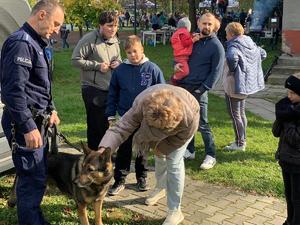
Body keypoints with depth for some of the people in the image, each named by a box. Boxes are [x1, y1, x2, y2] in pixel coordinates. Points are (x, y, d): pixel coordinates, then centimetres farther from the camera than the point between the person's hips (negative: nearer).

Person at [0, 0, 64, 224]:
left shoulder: (35, 42, 16)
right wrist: (28, 127, -25)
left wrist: (50, 109, 21)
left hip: (37, 120, 10)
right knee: (33, 180, -4)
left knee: (38, 175, 18)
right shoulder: (21, 42, -17)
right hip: (26, 123, -10)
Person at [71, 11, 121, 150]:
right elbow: (76, 60, -15)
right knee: (95, 124, -1)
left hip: (110, 89, 7)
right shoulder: (90, 39, -13)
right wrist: (97, 65, -17)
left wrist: (118, 63, 0)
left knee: (105, 123, 16)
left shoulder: (114, 40, 10)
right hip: (93, 89, -7)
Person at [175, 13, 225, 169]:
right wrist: (177, 64, 1)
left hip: (198, 90, -6)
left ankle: (211, 156, 9)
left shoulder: (216, 46, -6)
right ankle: (189, 151, 27)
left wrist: (202, 89, -16)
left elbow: (216, 72, -9)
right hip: (183, 86, 6)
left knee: (202, 124, -3)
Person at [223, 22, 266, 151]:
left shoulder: (234, 46, -19)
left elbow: (232, 57, -41)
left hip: (235, 84, -9)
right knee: (241, 113, 19)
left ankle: (239, 144, 6)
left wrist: (232, 70, -23)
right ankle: (242, 140, 29)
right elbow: (263, 54, 20)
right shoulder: (250, 43, 8)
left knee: (234, 114, 1)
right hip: (247, 83, 9)